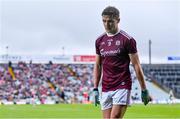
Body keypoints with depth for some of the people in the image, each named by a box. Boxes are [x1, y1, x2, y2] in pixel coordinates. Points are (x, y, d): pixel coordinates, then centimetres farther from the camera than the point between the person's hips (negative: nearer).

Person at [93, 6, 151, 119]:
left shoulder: (127, 40, -5)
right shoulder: (99, 41, 11)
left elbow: (137, 66, -3)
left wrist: (144, 90, -3)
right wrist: (95, 89, 13)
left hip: (122, 87, -5)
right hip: (105, 89, 5)